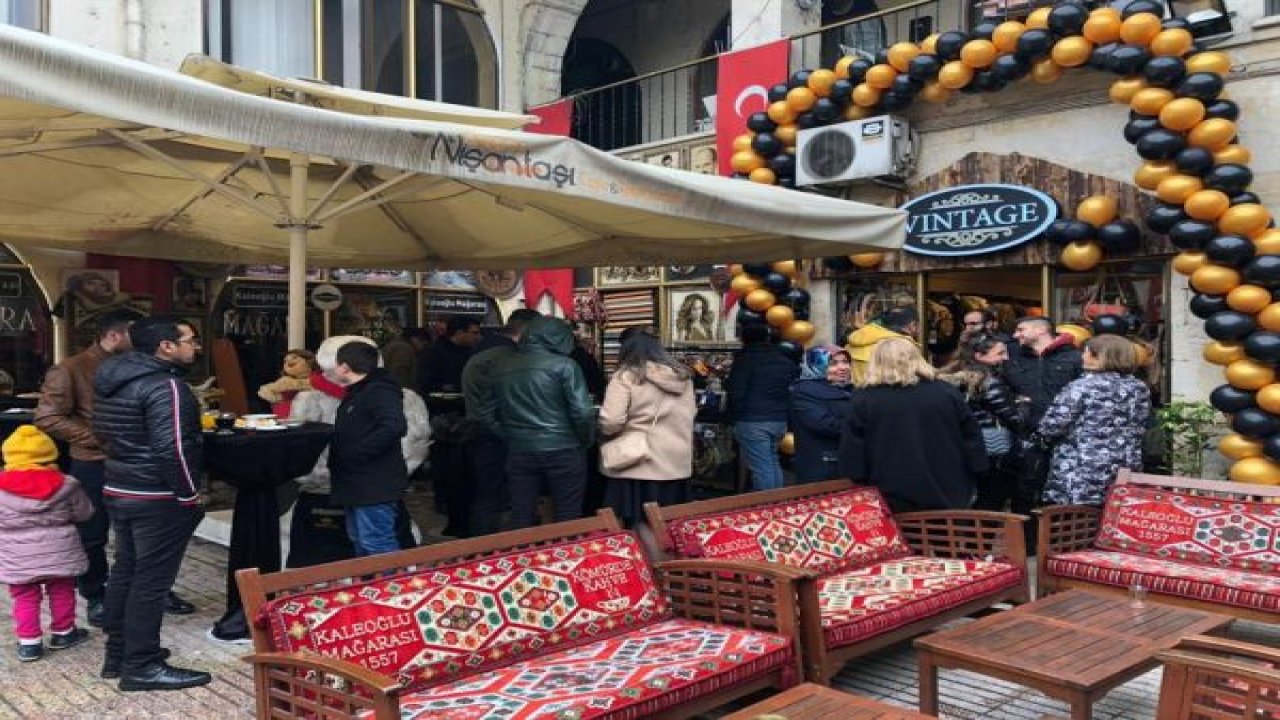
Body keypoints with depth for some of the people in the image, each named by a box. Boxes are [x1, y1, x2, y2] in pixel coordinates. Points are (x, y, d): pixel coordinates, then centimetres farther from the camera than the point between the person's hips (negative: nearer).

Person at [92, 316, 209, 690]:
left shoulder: (112, 378, 10)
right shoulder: (165, 385, -21)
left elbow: (104, 433, 20)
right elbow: (171, 449, -27)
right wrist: (190, 494, -17)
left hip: (118, 489, 10)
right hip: (158, 498, -10)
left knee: (125, 571, 18)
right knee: (150, 580, -2)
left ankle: (118, 653, 29)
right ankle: (141, 666, 6)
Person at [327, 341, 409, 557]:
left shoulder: (379, 391, -17)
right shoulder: (356, 393, 16)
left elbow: (394, 426, -33)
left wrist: (355, 453, -26)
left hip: (375, 484, -11)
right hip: (357, 482, 11)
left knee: (376, 545, -10)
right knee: (360, 542, 19)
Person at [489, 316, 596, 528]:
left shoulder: (500, 366, 7)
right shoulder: (563, 365, -8)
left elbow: (496, 411, 13)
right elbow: (582, 412, -12)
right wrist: (586, 442, 4)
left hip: (519, 451, 4)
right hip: (562, 450, -4)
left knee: (521, 518, 10)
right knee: (568, 518, 6)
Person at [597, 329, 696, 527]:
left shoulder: (626, 376, -8)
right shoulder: (682, 375, 8)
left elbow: (610, 422, -15)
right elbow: (691, 413, 19)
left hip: (638, 466, -5)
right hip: (677, 465, 5)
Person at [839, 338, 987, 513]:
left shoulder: (864, 399, -3)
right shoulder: (947, 393, 3)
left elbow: (852, 458, -4)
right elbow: (972, 442, 6)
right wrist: (966, 490, 14)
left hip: (893, 504, -2)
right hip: (948, 501, 2)